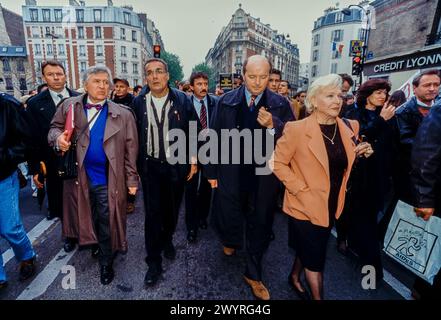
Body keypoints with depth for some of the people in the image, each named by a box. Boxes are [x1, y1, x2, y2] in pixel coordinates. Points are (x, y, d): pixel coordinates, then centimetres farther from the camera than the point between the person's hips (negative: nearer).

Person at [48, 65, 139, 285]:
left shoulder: (123, 114, -5)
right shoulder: (68, 106, 2)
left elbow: (130, 149, -5)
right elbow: (54, 128, 10)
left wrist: (131, 179, -5)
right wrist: (58, 137, -15)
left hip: (108, 179, -2)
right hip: (79, 176, 3)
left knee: (107, 222, 7)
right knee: (89, 217, 20)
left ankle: (106, 262, 27)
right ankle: (95, 243, 47)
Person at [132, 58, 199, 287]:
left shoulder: (182, 100, -7)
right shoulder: (139, 101, -3)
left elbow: (193, 131, -1)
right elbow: (134, 134, 2)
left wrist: (193, 160, -1)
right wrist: (135, 164, 3)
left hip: (176, 165, 0)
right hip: (150, 166, 0)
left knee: (172, 208, 15)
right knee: (152, 212, 3)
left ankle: (167, 240, 44)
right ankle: (154, 261, 17)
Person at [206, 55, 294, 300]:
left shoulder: (281, 104, -4)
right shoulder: (227, 101, -3)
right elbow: (216, 138, -1)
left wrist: (272, 126, -24)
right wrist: (212, 172, 1)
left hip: (264, 178, 0)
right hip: (231, 175, 0)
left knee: (260, 227, 14)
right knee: (226, 218, 15)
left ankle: (253, 275, 38)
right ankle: (232, 241, 54)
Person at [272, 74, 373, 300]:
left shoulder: (349, 128, 1)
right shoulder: (297, 128, -18)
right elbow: (277, 162, -14)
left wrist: (360, 154, -6)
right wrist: (301, 190, -17)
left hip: (332, 206, 6)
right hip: (306, 206, -6)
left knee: (307, 249, 25)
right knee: (315, 257, 8)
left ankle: (294, 277, 51)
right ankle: (317, 297, 33)